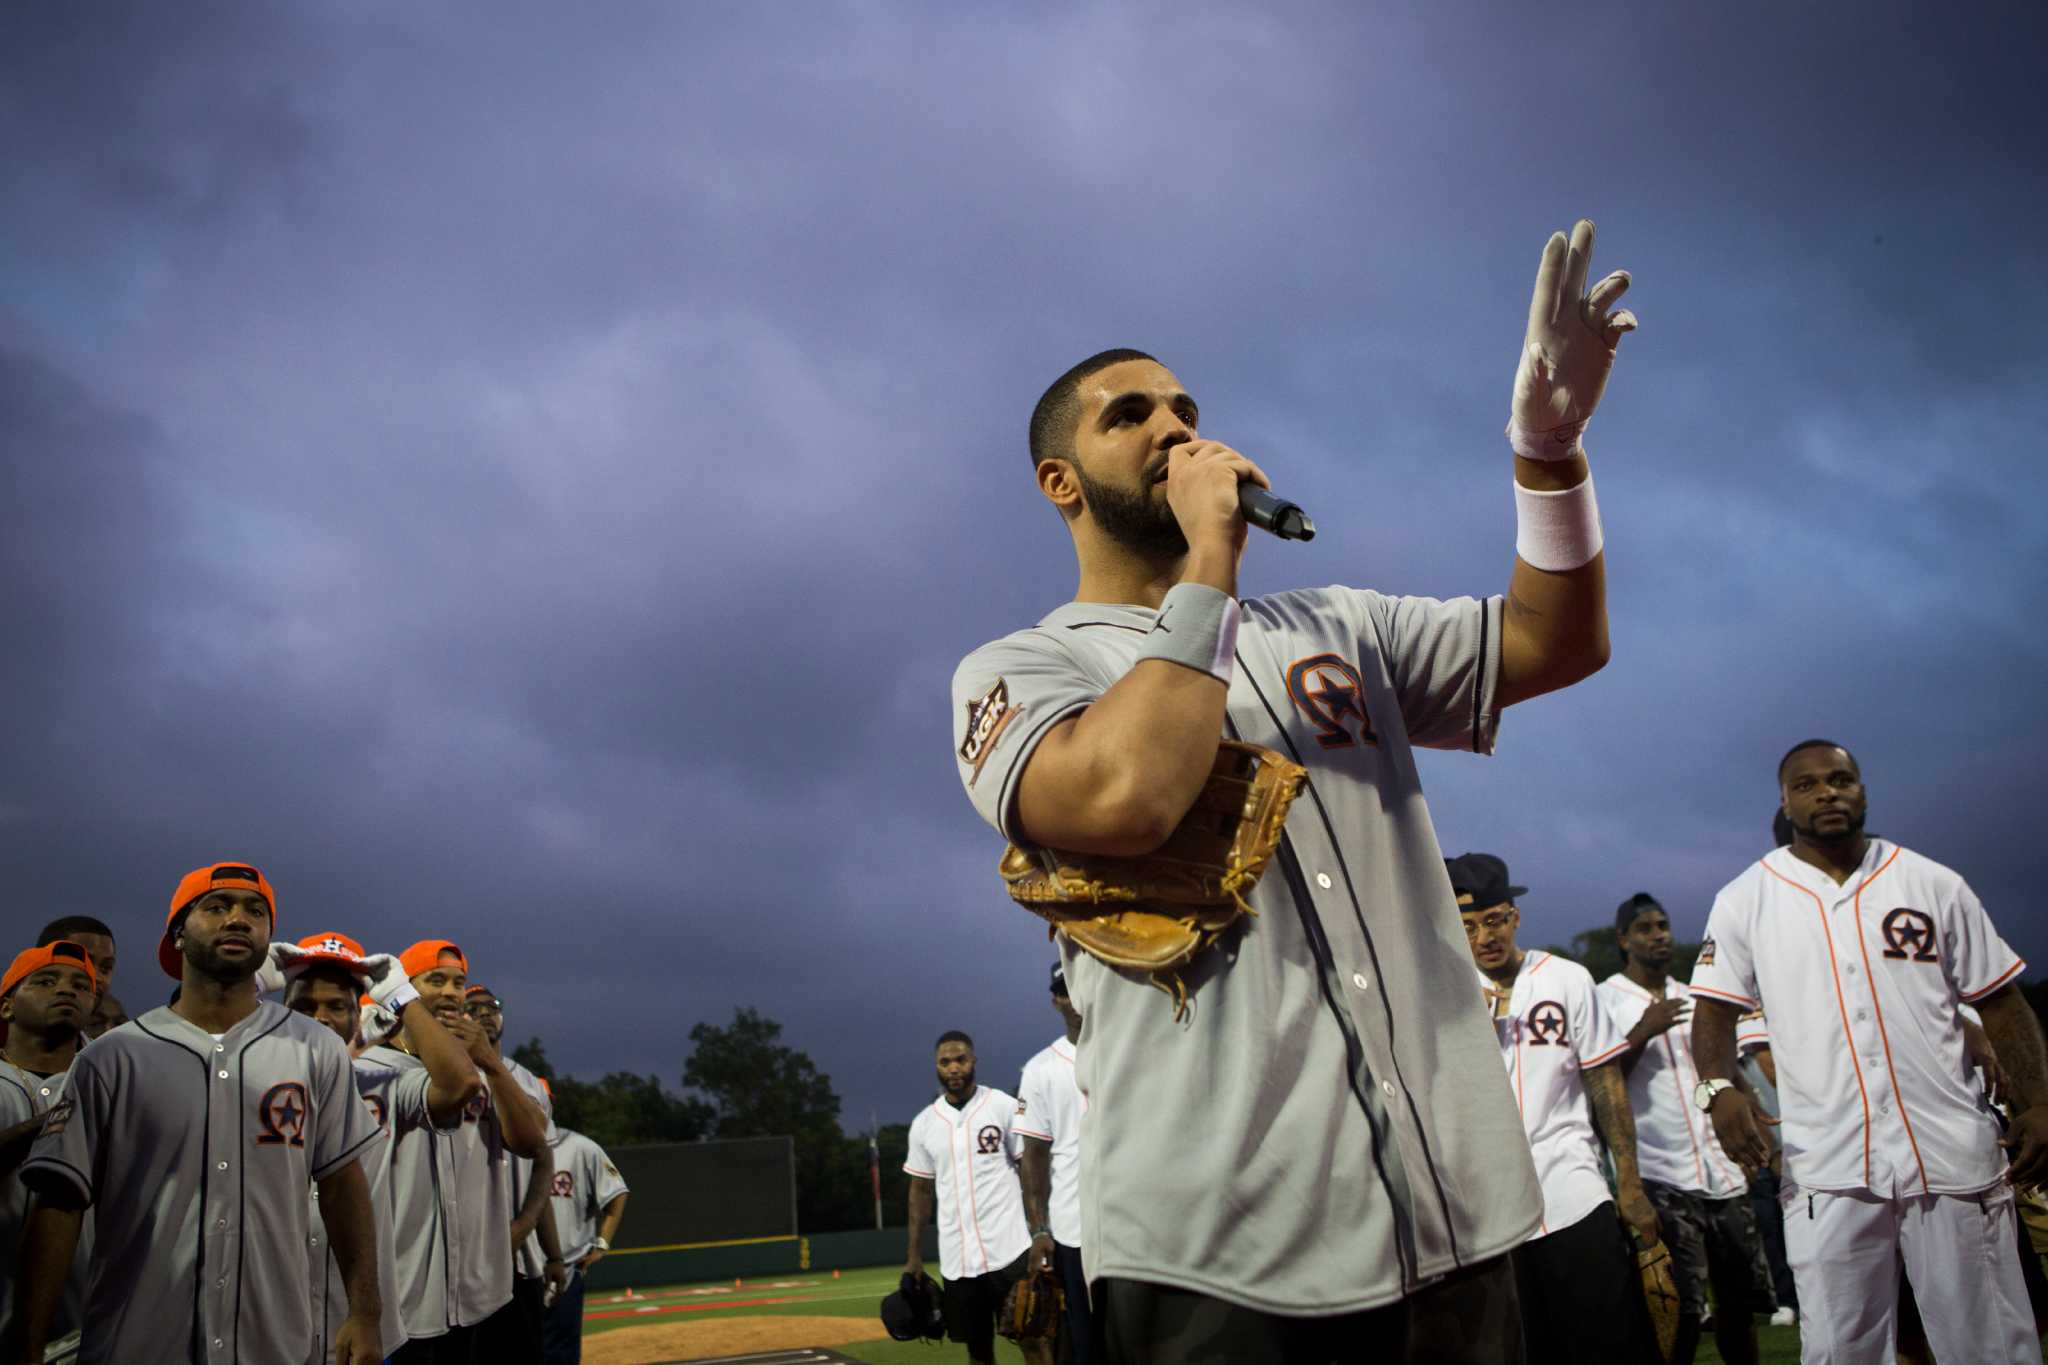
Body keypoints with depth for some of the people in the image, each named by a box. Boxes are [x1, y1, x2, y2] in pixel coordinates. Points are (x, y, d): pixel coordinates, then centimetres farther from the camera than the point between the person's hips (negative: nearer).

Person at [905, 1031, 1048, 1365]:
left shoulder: (1003, 1106, -3)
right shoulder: (924, 1123, 7)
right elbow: (921, 1190, 13)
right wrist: (914, 1256, 9)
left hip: (1009, 1249, -3)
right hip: (956, 1258, 4)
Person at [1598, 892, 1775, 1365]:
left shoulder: (1690, 998, 17)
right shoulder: (1606, 999, -3)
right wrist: (1643, 1032, -20)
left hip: (1723, 1173, 6)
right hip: (1663, 1177, -6)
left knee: (1740, 1300, 11)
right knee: (1682, 1312, -8)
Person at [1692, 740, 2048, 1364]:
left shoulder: (1933, 884, 7)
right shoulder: (1745, 900, 4)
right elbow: (1716, 1010, 5)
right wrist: (1720, 1088, -14)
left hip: (1956, 1157, 1)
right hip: (1826, 1171, -1)